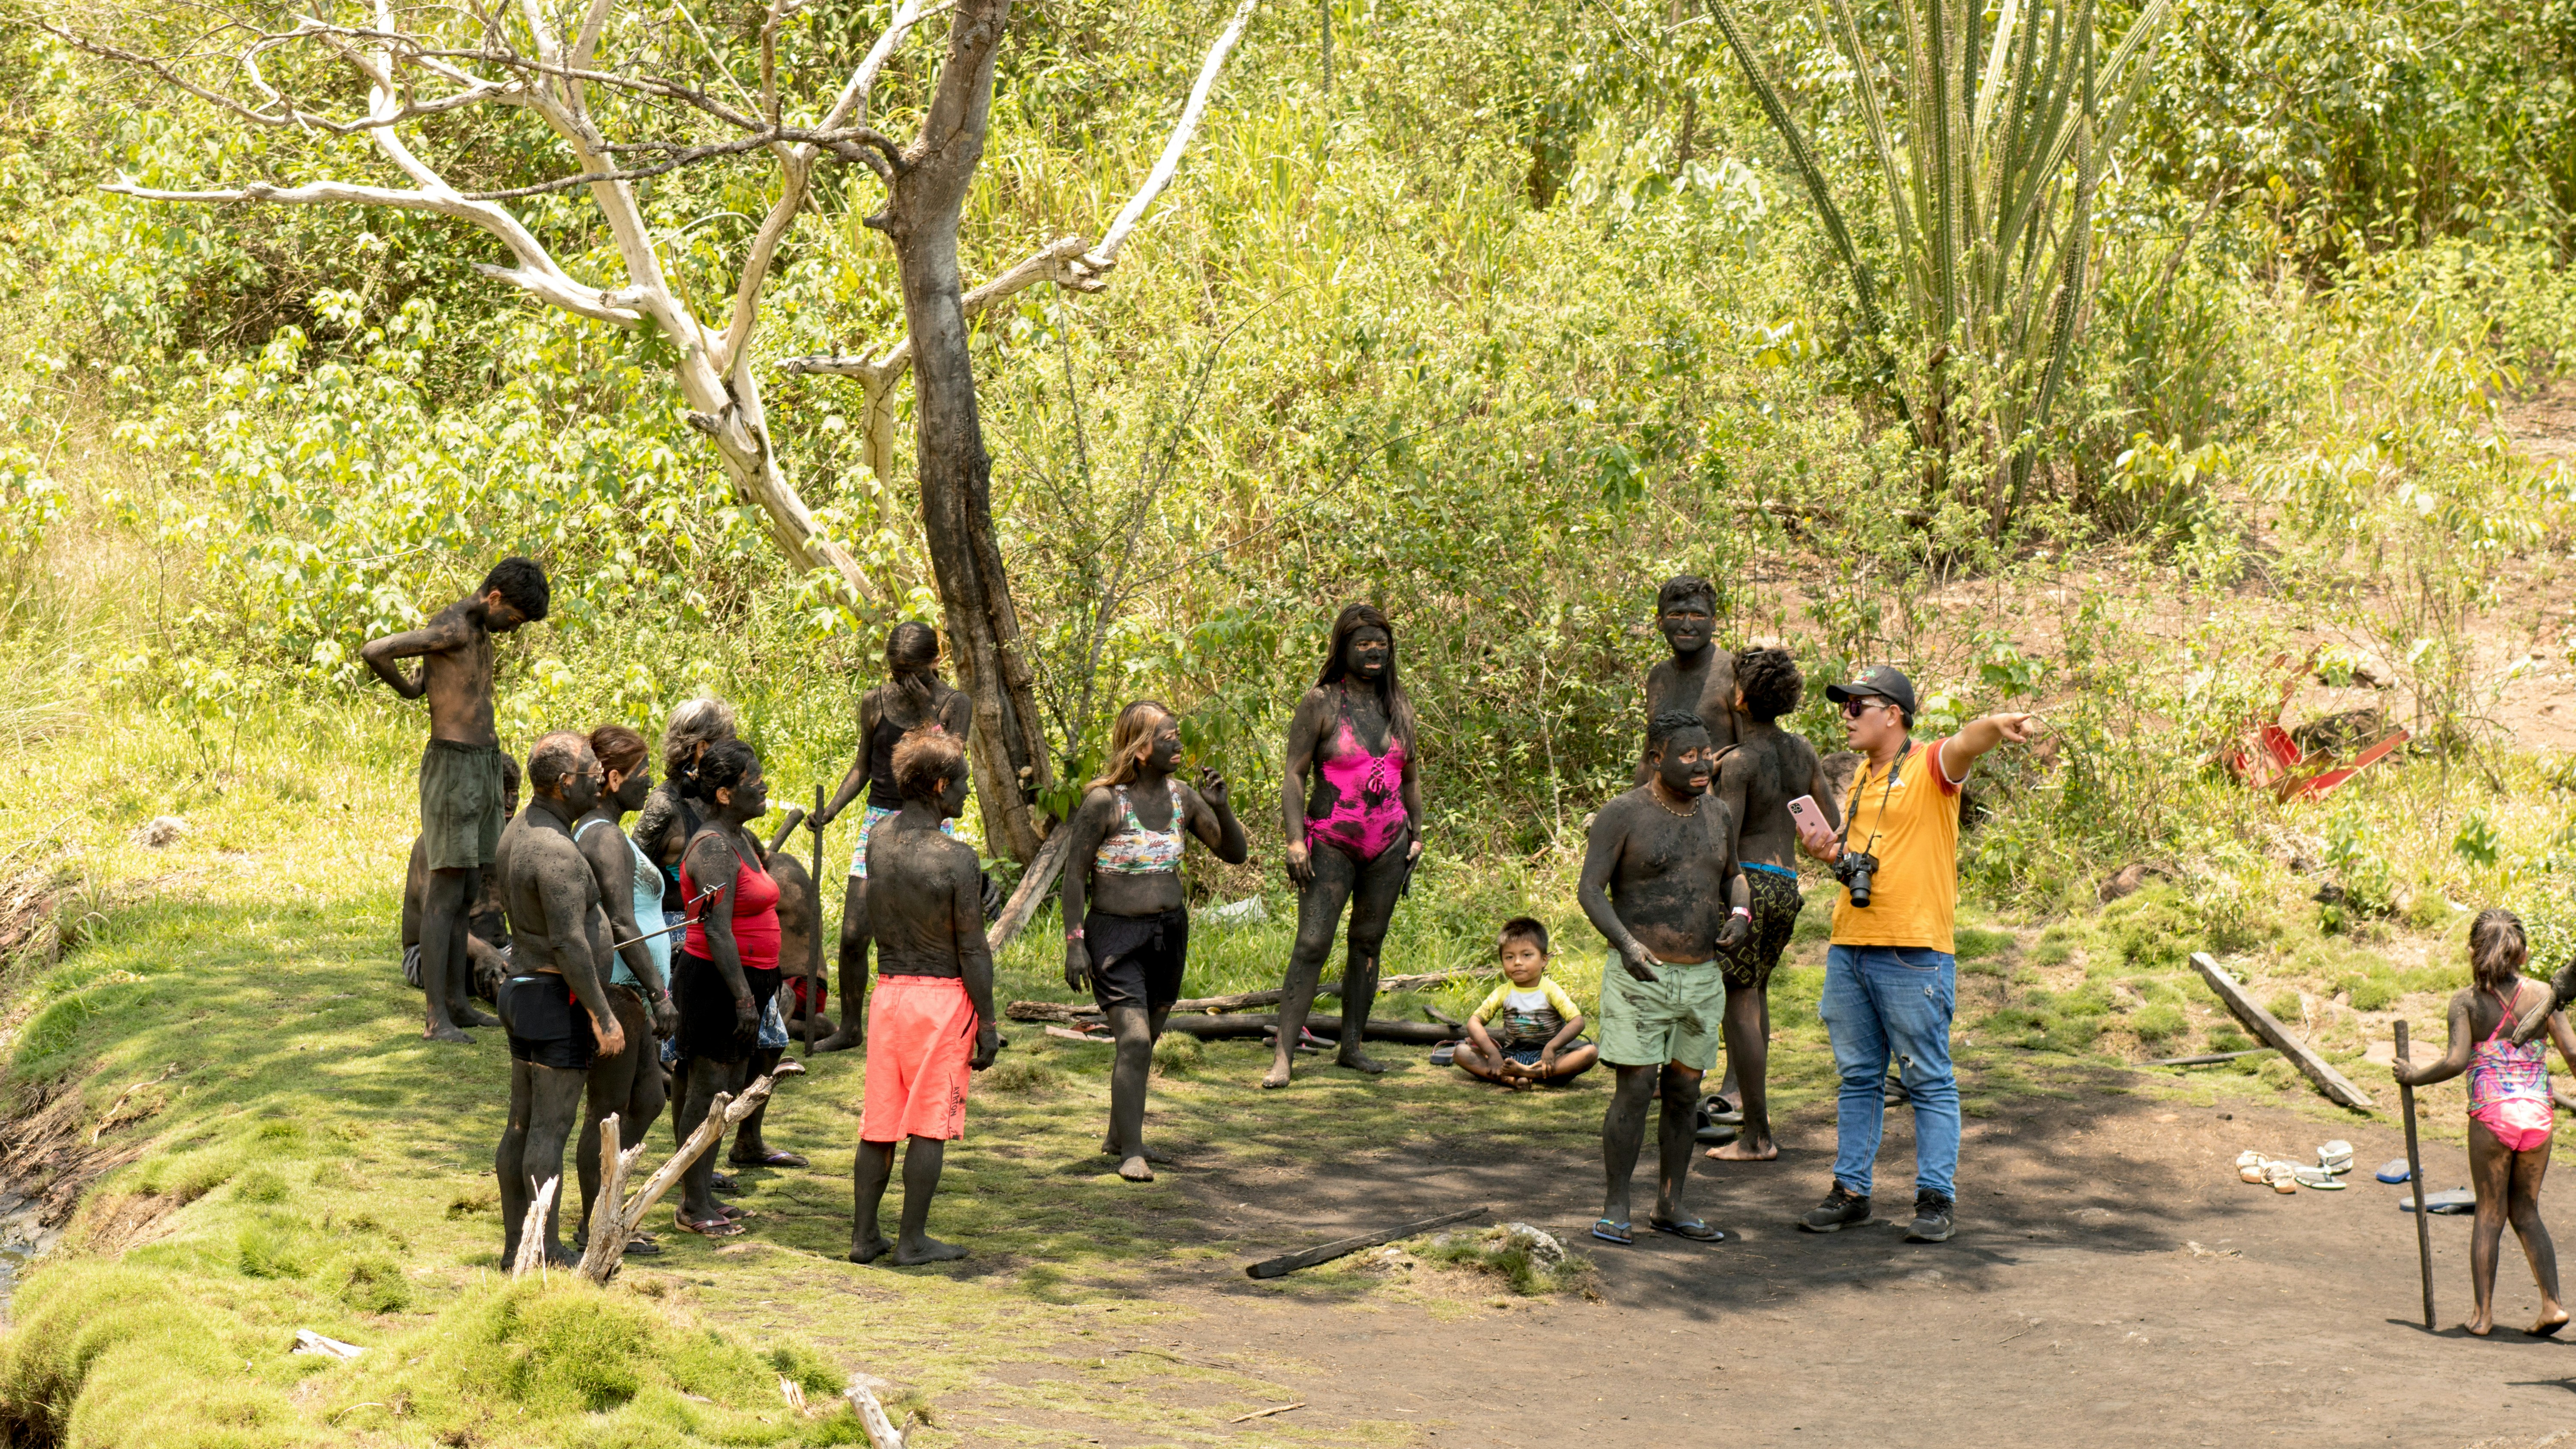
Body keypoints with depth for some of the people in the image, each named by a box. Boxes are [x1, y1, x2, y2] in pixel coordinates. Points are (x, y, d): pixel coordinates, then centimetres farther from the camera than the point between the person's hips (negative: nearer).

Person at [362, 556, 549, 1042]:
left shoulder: (480, 629, 14)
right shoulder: (451, 629, -16)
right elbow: (373, 652, -24)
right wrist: (407, 690, -8)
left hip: (485, 765, 10)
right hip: (454, 765, -10)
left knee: (463, 894, 12)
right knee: (445, 896, -9)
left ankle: (457, 1001, 18)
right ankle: (437, 1017, -8)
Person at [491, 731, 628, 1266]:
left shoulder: (516, 834, 10)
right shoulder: (557, 851, -22)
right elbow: (569, 944, -24)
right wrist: (603, 1016, -20)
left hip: (523, 988, 10)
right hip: (560, 1001, -10)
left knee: (523, 1124, 13)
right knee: (551, 1128, -7)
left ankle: (517, 1243, 18)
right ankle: (547, 1254, -5)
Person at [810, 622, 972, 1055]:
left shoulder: (955, 705, -3)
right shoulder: (874, 702, 4)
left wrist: (928, 711, -20)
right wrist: (831, 808, 2)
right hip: (879, 823, 2)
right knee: (853, 935, -1)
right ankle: (851, 1027, 15)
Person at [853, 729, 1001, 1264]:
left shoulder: (880, 839, 3)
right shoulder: (955, 858, -16)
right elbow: (972, 951, -14)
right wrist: (988, 1024, -6)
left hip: (889, 990, 6)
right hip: (942, 997, -6)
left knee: (879, 1123, 12)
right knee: (930, 1124, 2)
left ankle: (864, 1235, 16)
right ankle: (913, 1240, 6)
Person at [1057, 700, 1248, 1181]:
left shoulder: (1180, 796, 3)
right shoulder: (1104, 801, -14)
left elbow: (1235, 853, 7)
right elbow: (1075, 872, -10)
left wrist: (1220, 807, -12)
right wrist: (1075, 942, -14)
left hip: (1169, 931, 6)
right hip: (1115, 934, -6)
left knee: (1145, 1040, 15)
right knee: (1134, 1042, -14)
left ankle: (1118, 1136, 31)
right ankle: (1131, 1153, -10)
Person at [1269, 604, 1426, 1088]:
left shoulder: (1399, 707, 11)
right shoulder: (1320, 703, -4)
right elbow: (1295, 775, -7)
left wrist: (1416, 834, 13)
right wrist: (1295, 840, -15)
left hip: (1388, 846, 5)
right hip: (1331, 843, -5)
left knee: (1368, 944, 9)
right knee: (1312, 945, -12)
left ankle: (1351, 1047, 17)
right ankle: (1283, 1057, -14)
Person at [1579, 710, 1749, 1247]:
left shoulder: (1716, 815, 8)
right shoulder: (1623, 815, -9)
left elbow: (1732, 877, 21)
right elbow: (1589, 888, -13)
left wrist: (1739, 912, -2)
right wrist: (1626, 943, -28)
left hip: (1701, 979, 6)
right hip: (1640, 977, -5)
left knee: (1684, 1090, 9)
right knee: (1636, 1089, -10)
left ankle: (1669, 1207, 17)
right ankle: (1615, 1208, -1)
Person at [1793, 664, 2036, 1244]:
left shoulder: (1930, 767, -6)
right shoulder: (1862, 776, 17)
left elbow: (1965, 744, -29)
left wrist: (1995, 726, -52)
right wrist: (1827, 852, 4)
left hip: (1913, 953, -7)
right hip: (1849, 949, 7)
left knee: (1929, 1081, -1)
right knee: (1857, 1077, 12)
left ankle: (1937, 1199, 2)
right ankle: (1851, 1191, 19)